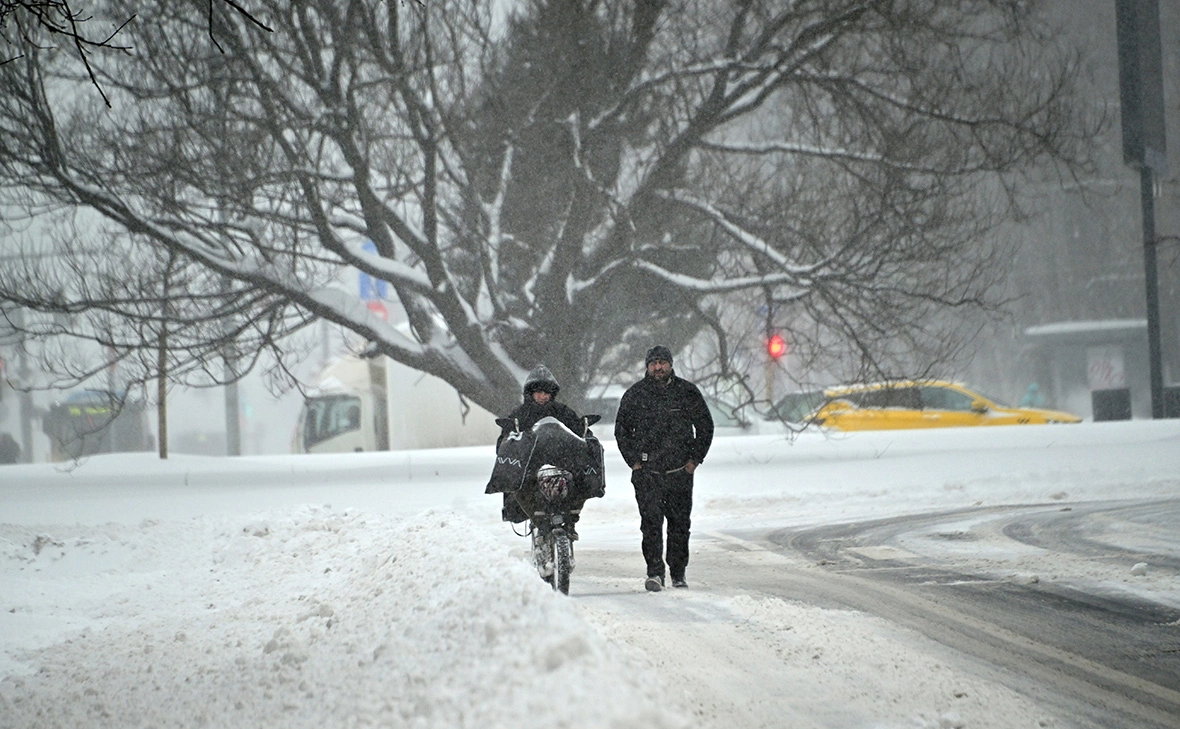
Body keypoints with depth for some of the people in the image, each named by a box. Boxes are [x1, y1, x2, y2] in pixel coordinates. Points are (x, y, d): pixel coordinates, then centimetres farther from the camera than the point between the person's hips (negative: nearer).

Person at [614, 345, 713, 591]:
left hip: (680, 471, 1)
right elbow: (622, 430, 13)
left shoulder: (688, 392, 4)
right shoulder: (635, 395, 4)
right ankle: (655, 573, -12)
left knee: (679, 523, 6)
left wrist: (695, 459, 4)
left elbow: (705, 426, 12)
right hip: (646, 471, -1)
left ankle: (678, 573, 17)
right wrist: (634, 461, 3)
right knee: (651, 522, -11)